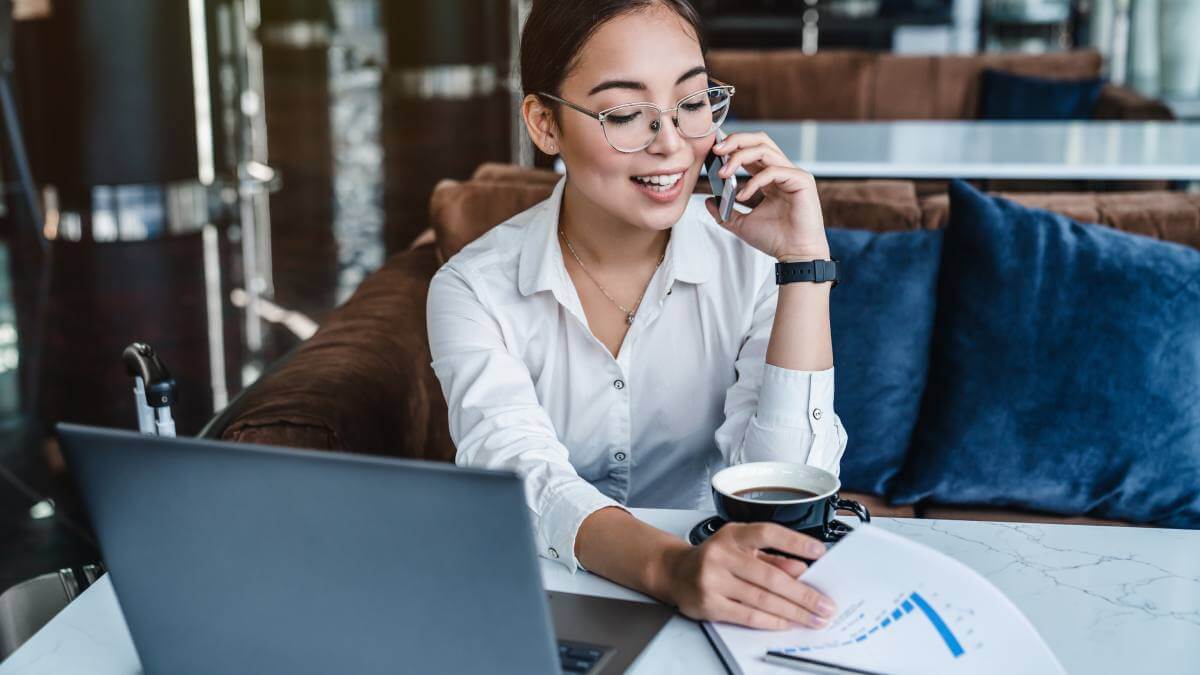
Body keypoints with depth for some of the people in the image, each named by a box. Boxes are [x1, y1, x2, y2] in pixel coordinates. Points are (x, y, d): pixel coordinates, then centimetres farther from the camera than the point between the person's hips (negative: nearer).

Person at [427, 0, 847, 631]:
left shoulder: (752, 260, -4)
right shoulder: (473, 290, -7)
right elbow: (520, 475, -22)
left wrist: (806, 264, -18)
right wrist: (670, 567, -40)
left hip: (719, 613, 1)